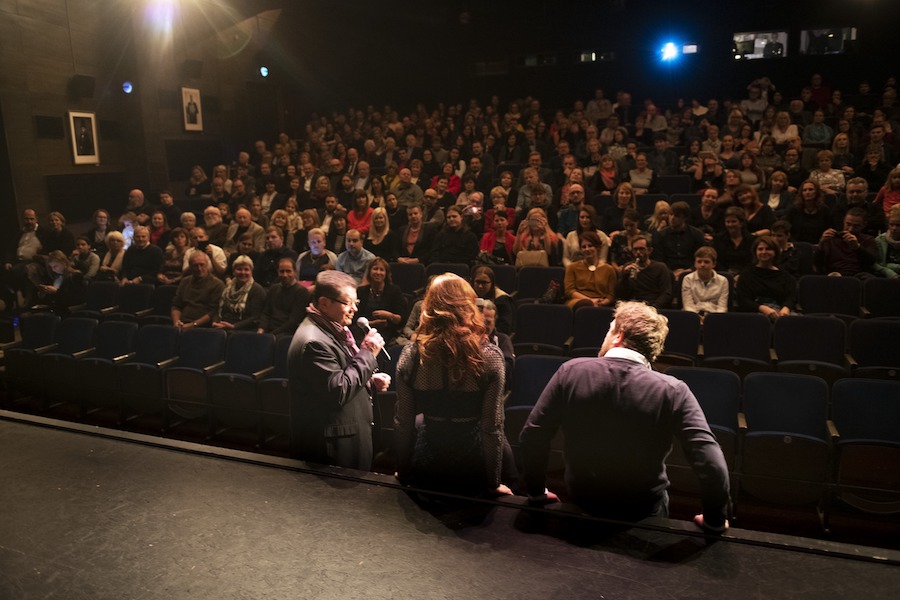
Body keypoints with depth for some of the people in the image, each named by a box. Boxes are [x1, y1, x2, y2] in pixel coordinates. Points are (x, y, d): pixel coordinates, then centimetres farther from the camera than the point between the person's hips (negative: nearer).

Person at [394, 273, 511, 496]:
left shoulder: (411, 355, -10)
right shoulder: (489, 356, -17)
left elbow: (402, 423, -5)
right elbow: (493, 427, -15)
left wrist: (404, 472, 9)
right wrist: (493, 483, -3)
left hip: (425, 468, 2)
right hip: (471, 468, -1)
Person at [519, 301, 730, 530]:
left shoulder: (572, 371, -16)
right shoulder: (672, 391, -20)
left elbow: (531, 437, -12)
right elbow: (711, 464, -25)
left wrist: (537, 492, 3)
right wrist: (715, 520, -7)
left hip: (581, 506, 1)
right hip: (644, 512, -1)